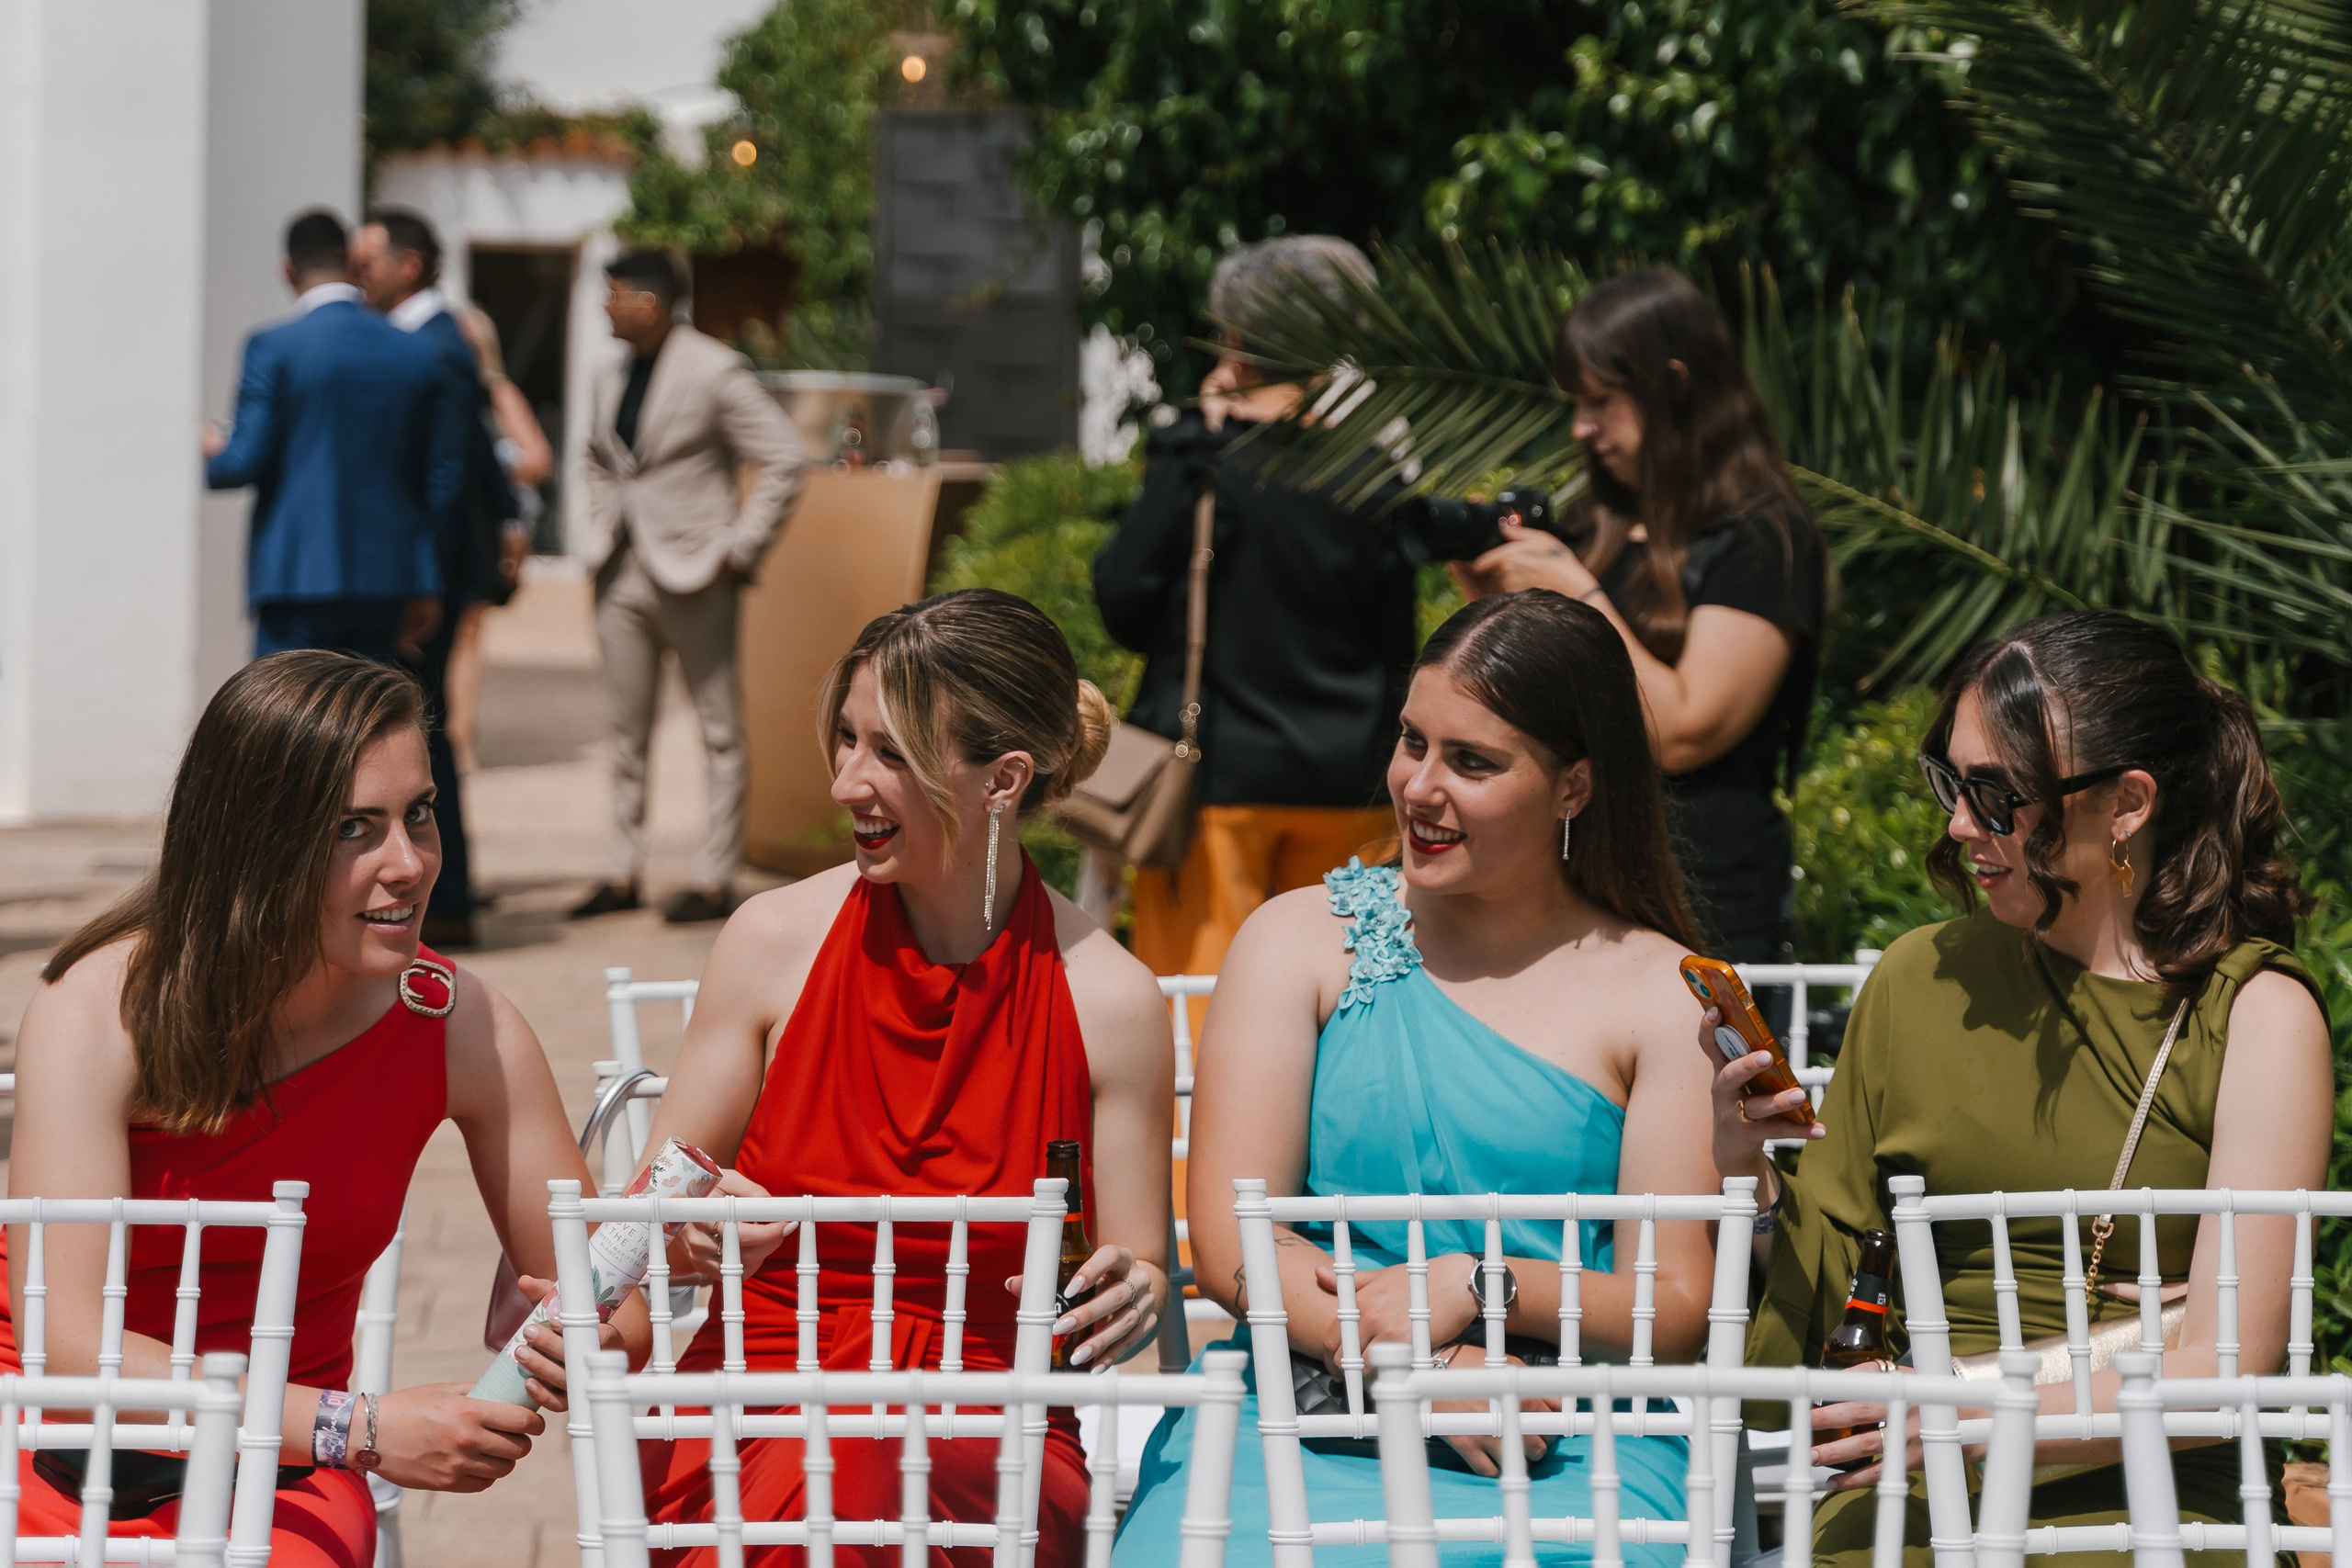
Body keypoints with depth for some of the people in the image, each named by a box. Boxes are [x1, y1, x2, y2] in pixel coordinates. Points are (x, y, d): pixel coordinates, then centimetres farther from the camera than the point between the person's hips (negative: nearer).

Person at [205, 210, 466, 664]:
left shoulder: (272, 348, -7)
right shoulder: (416, 354, 7)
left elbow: (246, 462, -11)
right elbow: (444, 472, 10)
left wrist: (213, 453, 14)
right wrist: (425, 588, 17)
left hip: (298, 575, -5)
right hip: (384, 582, 5)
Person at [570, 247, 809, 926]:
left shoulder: (714, 372, -12)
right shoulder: (613, 379, 11)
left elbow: (784, 460, -13)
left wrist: (739, 551, -13)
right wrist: (601, 535, 14)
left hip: (693, 576, -7)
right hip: (624, 576, 7)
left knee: (719, 731, 1)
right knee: (627, 733, 11)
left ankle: (714, 881, 5)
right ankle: (623, 875, 18)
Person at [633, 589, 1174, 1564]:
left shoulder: (1110, 1003, -1)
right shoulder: (777, 940, 3)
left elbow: (1141, 1270, 7)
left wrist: (1128, 1301, -18)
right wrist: (698, 1232, -15)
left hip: (983, 1442, -1)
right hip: (758, 1399, 1)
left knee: (852, 1480, -39)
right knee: (802, 1483, -38)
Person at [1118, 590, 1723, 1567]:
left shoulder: (1664, 995, 9)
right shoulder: (1300, 939, 12)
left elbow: (1679, 1311, 3)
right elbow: (1230, 1244, 1)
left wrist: (1472, 1284, -14)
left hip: (1570, 1453, -1)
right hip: (1305, 1408, 1)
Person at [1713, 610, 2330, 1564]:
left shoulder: (2257, 1010, 2)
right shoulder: (1918, 979, 13)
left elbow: (2228, 1365, -7)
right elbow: (1823, 1295, 16)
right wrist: (1749, 1179, -3)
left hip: (2141, 1487, -2)